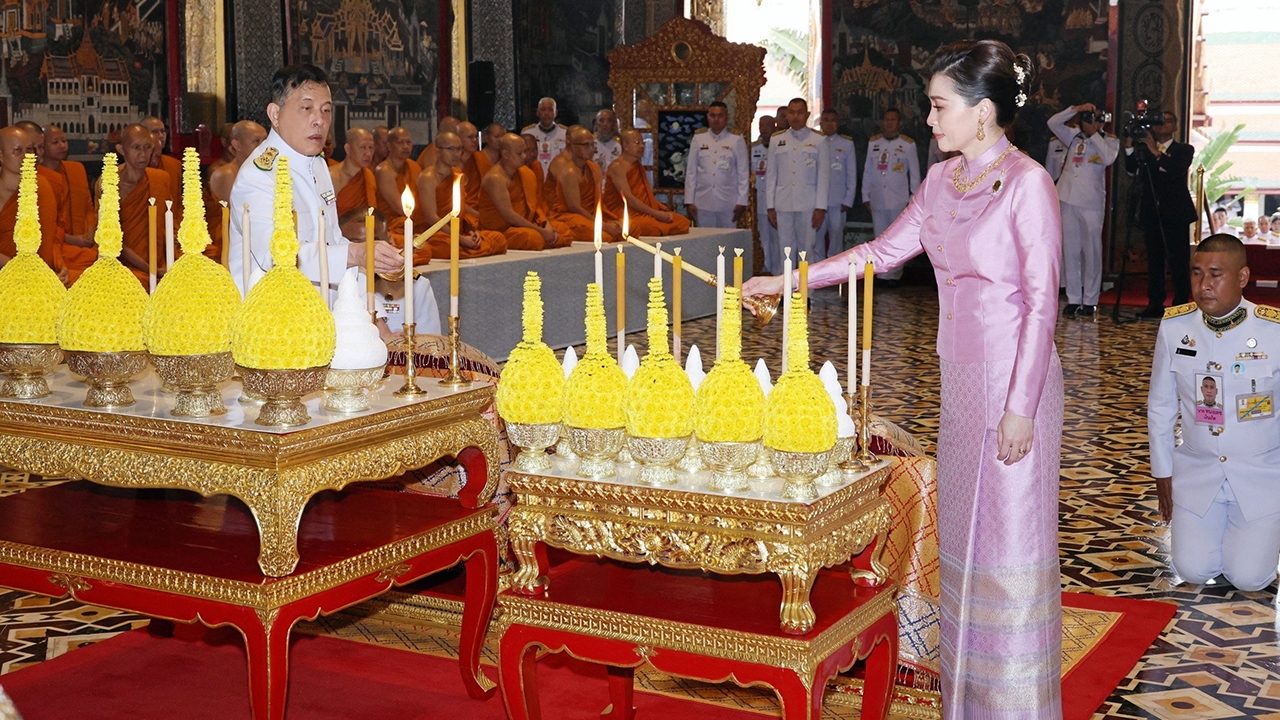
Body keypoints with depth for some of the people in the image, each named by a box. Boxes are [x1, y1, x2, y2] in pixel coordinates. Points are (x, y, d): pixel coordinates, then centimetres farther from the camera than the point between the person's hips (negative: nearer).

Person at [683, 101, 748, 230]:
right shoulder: (698, 139, 9)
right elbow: (690, 172, 8)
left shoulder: (737, 140, 5)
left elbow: (743, 174, 4)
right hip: (703, 202, 1)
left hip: (728, 204, -1)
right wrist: (689, 201, 3)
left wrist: (741, 202, -2)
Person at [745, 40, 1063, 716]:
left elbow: (1042, 302, -14)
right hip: (961, 379, 7)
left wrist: (1020, 408, -16)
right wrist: (788, 280, 10)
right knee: (961, 533, 12)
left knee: (1009, 533, 1)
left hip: (1012, 380, -7)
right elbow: (882, 251, 16)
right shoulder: (942, 180, 9)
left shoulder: (1027, 183, -13)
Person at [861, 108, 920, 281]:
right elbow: (867, 171, 12)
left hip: (899, 201, -2)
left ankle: (894, 275, 8)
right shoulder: (873, 143, 9)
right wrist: (866, 196, 10)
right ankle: (881, 275, 8)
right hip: (877, 200, 2)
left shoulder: (908, 145, 2)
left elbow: (914, 174, 5)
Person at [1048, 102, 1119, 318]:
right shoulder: (1073, 137, 13)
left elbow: (1109, 158, -14)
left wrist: (1095, 134, -8)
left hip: (1092, 203, -3)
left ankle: (1090, 301, 4)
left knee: (1092, 252, -1)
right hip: (1069, 200, 3)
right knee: (1070, 251, 3)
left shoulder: (1110, 141, 5)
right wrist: (1075, 109, -5)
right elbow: (1053, 123, 3)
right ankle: (1073, 300, 8)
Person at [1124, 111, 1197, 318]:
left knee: (1179, 261, -4)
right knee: (1154, 260, 6)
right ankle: (1155, 304, 9)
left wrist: (1155, 152, -23)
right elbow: (1131, 170, -2)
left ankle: (1181, 305, -1)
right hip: (1152, 213, 3)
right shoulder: (1144, 148, 13)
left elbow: (1177, 170, -15)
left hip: (1175, 213, -3)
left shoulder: (1184, 150, 5)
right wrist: (1129, 146, -14)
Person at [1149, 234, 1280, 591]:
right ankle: (1216, 524, 26)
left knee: (1249, 577, -11)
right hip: (1197, 470, 2)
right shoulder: (1174, 327, -8)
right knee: (1193, 570, -8)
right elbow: (1160, 407, 4)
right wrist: (1163, 475, 7)